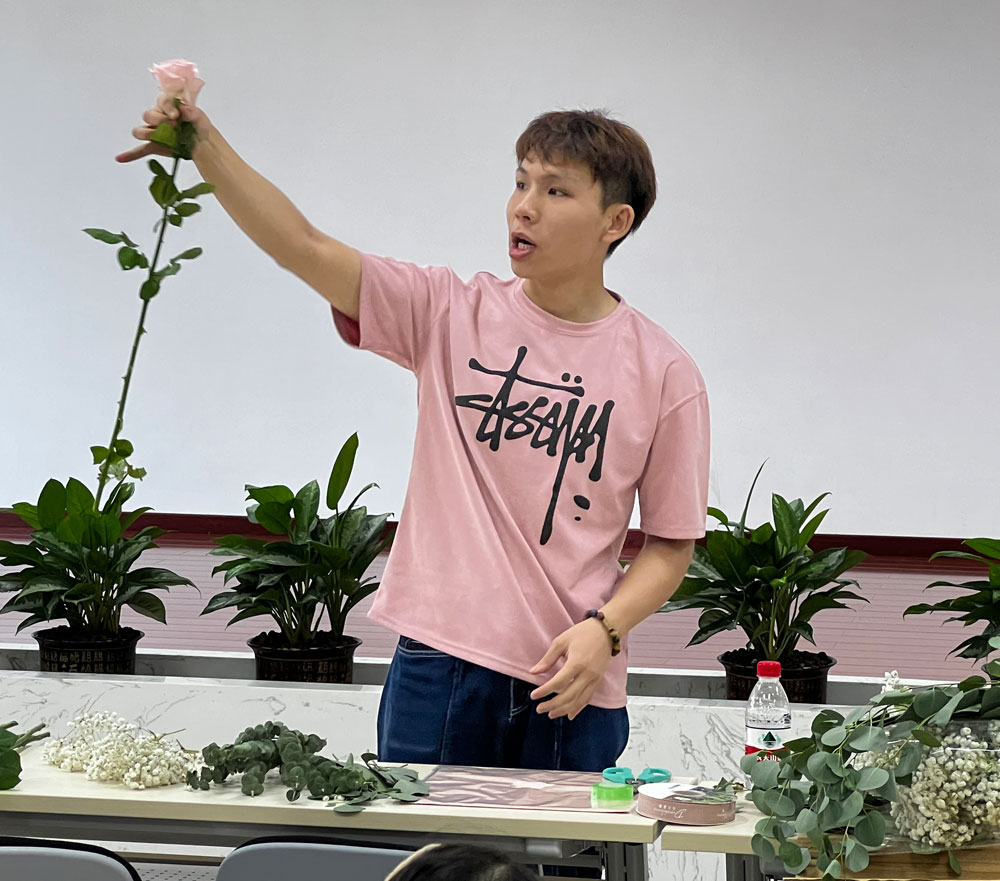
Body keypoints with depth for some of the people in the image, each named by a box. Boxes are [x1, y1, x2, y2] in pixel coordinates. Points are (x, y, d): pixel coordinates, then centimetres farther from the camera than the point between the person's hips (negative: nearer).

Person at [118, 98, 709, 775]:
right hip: (437, 668, 1)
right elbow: (304, 248, -4)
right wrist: (205, 145, -16)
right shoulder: (453, 314, 5)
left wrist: (604, 630, -12)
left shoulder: (664, 373, 1)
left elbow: (671, 543, 4)